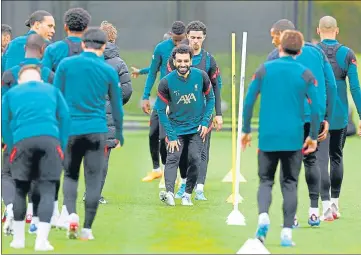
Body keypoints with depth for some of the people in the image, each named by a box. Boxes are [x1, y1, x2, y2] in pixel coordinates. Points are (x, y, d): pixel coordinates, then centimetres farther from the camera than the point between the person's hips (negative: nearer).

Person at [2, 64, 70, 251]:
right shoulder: (52, 90, 24)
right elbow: (65, 117, 15)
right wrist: (62, 147, 16)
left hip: (22, 141, 0)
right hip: (50, 140, 0)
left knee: (20, 190, 15)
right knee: (48, 190, 1)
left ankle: (18, 239, 17)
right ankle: (41, 241, -10)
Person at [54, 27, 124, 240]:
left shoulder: (66, 64, 0)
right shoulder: (109, 71, 2)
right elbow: (117, 105, 10)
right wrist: (119, 134, 22)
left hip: (70, 129, 1)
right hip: (97, 131, -1)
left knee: (70, 175, 15)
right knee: (94, 180, 4)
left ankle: (71, 213, -8)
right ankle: (87, 228, 2)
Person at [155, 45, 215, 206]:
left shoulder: (201, 76, -7)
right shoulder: (166, 82, -11)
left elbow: (210, 98, 7)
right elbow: (161, 110, -6)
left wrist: (205, 122, -2)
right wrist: (171, 136, -10)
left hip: (197, 128, 1)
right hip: (176, 128, -1)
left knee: (195, 160, -7)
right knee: (172, 158, -16)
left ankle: (187, 194, 5)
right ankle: (169, 192, -30)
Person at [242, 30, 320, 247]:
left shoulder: (264, 70, 2)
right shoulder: (305, 74, 1)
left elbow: (248, 102, 1)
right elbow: (316, 108, -3)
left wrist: (246, 131, 11)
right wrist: (313, 137, 8)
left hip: (267, 137, 0)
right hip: (294, 139, 0)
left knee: (266, 180, 11)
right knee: (290, 184, 7)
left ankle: (263, 217, -15)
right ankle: (287, 232, 0)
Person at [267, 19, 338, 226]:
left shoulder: (276, 56, 0)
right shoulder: (316, 51, 12)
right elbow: (331, 86, 10)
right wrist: (326, 119, 13)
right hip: (316, 115, 4)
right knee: (311, 160, 16)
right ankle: (314, 210, 7)